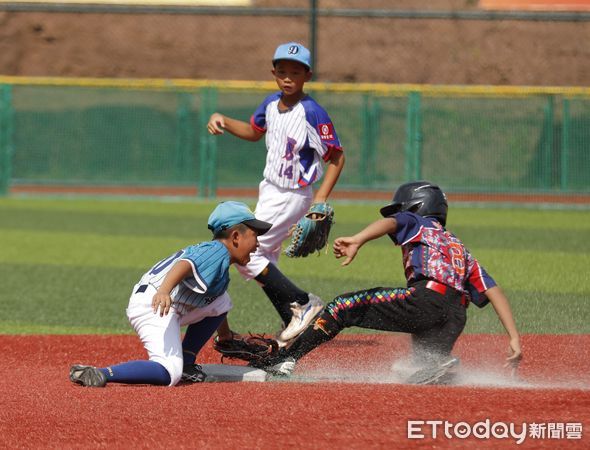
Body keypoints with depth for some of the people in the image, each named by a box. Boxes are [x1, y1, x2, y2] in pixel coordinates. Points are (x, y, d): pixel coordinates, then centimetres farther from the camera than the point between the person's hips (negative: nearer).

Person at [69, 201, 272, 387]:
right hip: (152, 305, -11)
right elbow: (186, 265, -27)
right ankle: (99, 374, -32)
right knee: (169, 374, -25)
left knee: (222, 302, 22)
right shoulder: (219, 252, -6)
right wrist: (164, 290, -45)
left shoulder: (210, 249, 26)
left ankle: (186, 362, 14)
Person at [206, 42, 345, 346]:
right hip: (269, 192, 8)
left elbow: (336, 156, -16)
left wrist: (321, 197, -24)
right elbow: (254, 132, 21)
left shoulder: (312, 113, -20)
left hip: (293, 196, -8)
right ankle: (293, 323, 21)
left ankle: (303, 303, -5)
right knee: (264, 264, 13)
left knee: (247, 257, -13)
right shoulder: (271, 104, 2)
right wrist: (222, 121, 5)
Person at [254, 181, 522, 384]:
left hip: (426, 298, -6)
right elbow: (493, 291, 29)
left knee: (345, 307, -1)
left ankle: (286, 359, -15)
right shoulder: (459, 248, 39)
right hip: (456, 318, 6)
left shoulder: (417, 223, 23)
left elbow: (390, 222, -2)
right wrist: (514, 338, 22)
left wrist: (358, 241, -20)